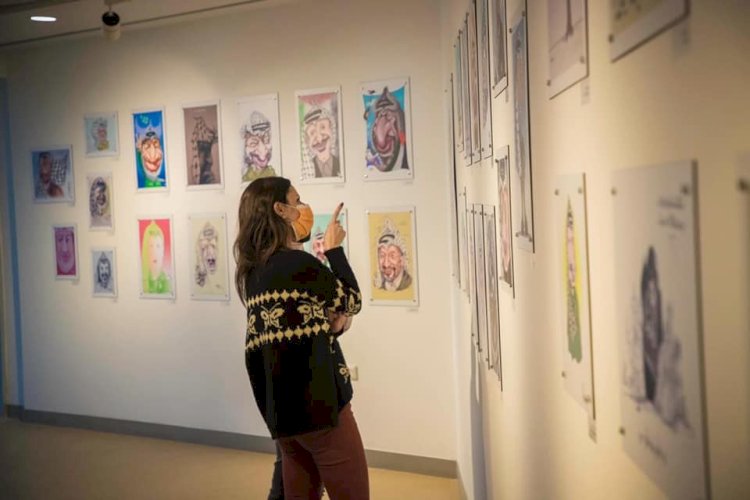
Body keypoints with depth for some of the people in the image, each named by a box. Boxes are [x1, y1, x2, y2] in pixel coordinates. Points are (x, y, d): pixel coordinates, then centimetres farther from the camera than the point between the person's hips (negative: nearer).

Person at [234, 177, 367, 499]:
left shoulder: (253, 271, 11)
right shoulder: (298, 263, -14)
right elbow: (352, 302, 1)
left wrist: (327, 325, 7)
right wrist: (334, 249, 9)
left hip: (279, 406, 8)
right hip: (317, 402, -8)